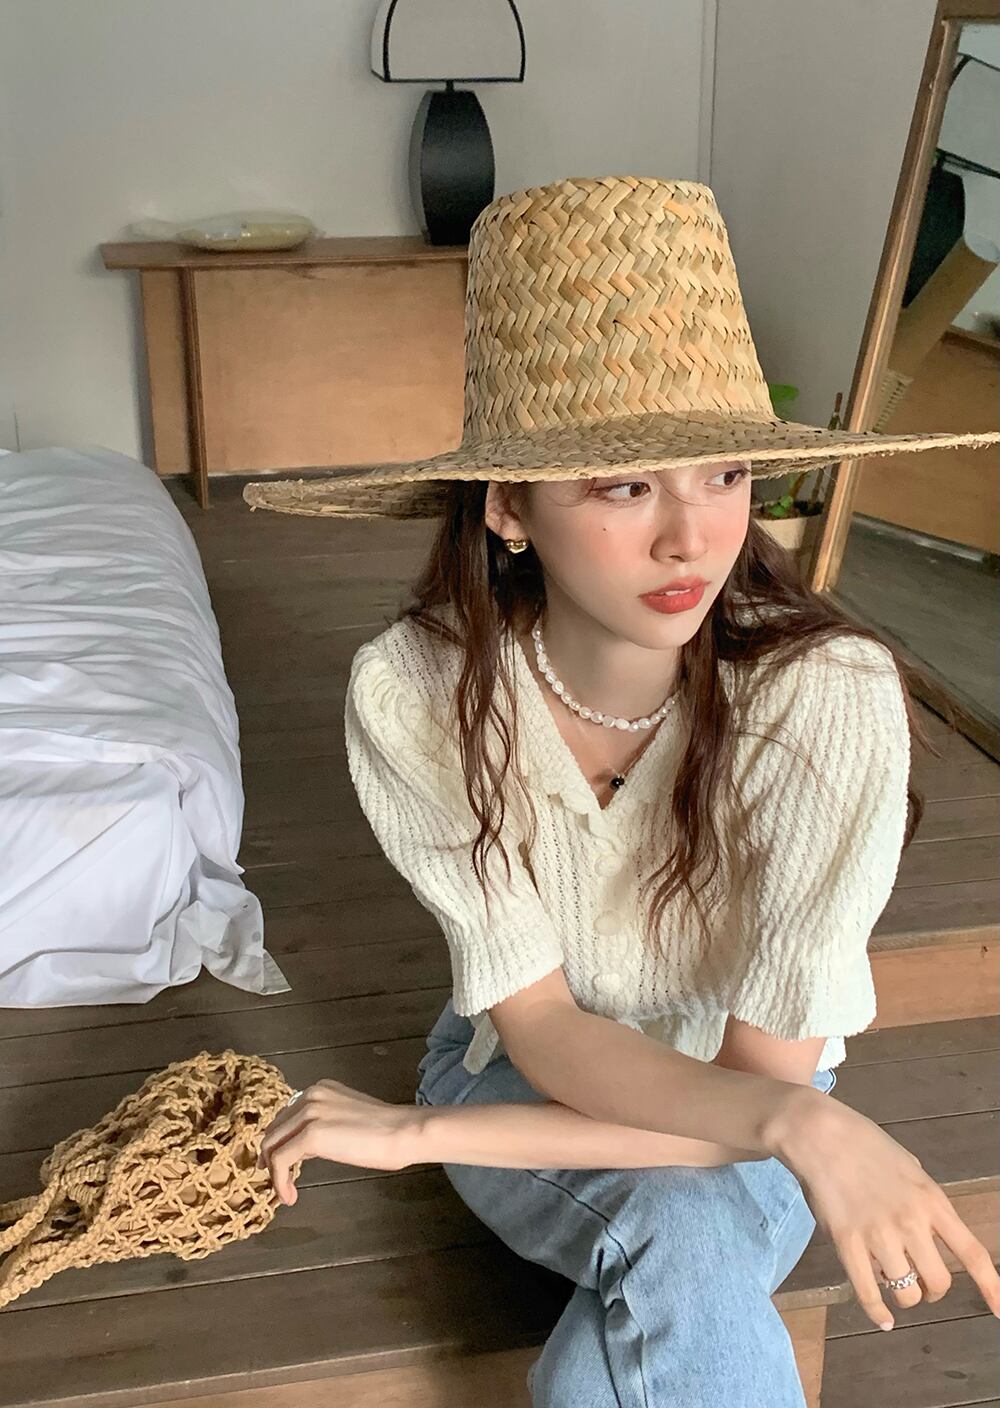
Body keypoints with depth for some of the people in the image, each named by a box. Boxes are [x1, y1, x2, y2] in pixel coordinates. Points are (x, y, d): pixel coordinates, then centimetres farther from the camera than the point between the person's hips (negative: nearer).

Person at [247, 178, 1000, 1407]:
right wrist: (796, 1121, -38)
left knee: (645, 1297, -31)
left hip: (746, 1120, 0)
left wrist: (423, 1132, -26)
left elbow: (767, 1072, -24)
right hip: (524, 1064, 0)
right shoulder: (412, 693, -25)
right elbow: (537, 1023, -20)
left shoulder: (828, 700, -30)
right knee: (676, 1253, -31)